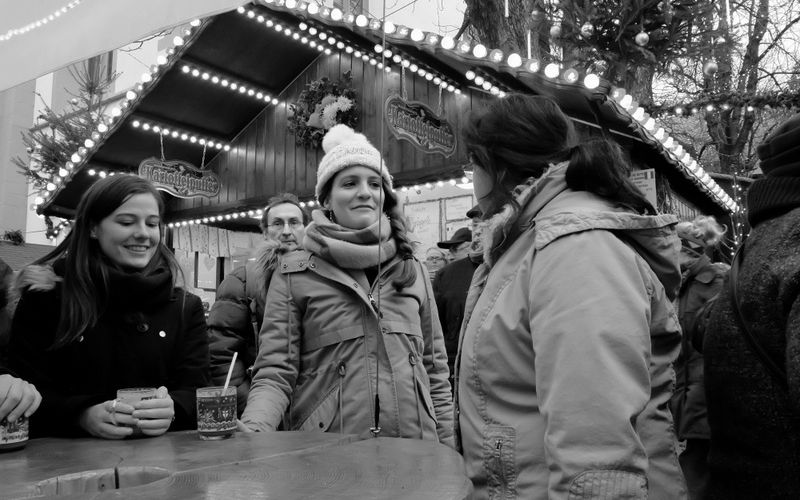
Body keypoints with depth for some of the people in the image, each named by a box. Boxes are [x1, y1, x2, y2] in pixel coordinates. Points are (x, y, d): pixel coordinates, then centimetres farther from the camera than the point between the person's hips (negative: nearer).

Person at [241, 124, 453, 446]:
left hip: (415, 448, 3)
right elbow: (276, 373, -6)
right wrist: (252, 431, -24)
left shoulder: (413, 271, 6)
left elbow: (436, 371, 9)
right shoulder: (295, 274, -3)